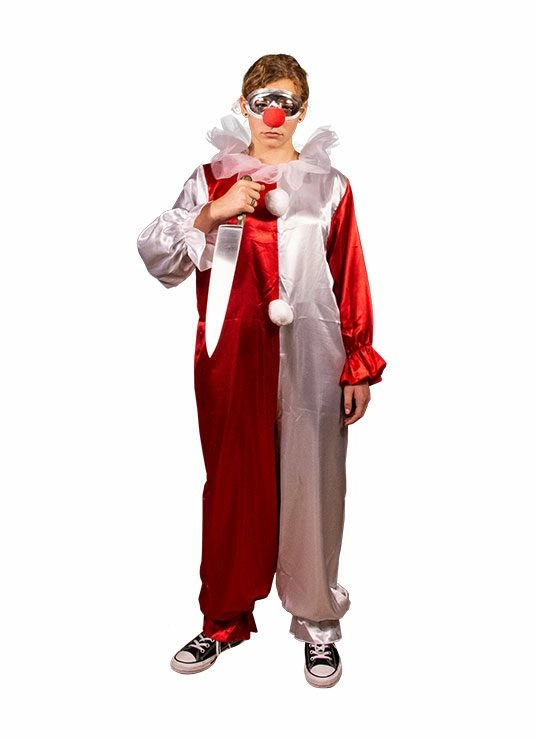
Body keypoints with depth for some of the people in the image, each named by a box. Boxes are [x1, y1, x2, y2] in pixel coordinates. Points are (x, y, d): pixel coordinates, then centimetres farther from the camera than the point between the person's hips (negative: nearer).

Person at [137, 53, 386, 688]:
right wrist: (211, 214, -14)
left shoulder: (329, 185, 7)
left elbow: (351, 284, 5)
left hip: (308, 358, 0)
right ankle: (224, 619, 27)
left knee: (310, 485, 5)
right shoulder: (211, 180, 9)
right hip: (231, 357, 1)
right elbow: (156, 260, 0)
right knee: (233, 484, 8)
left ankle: (317, 621, 24)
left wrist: (359, 368, 2)